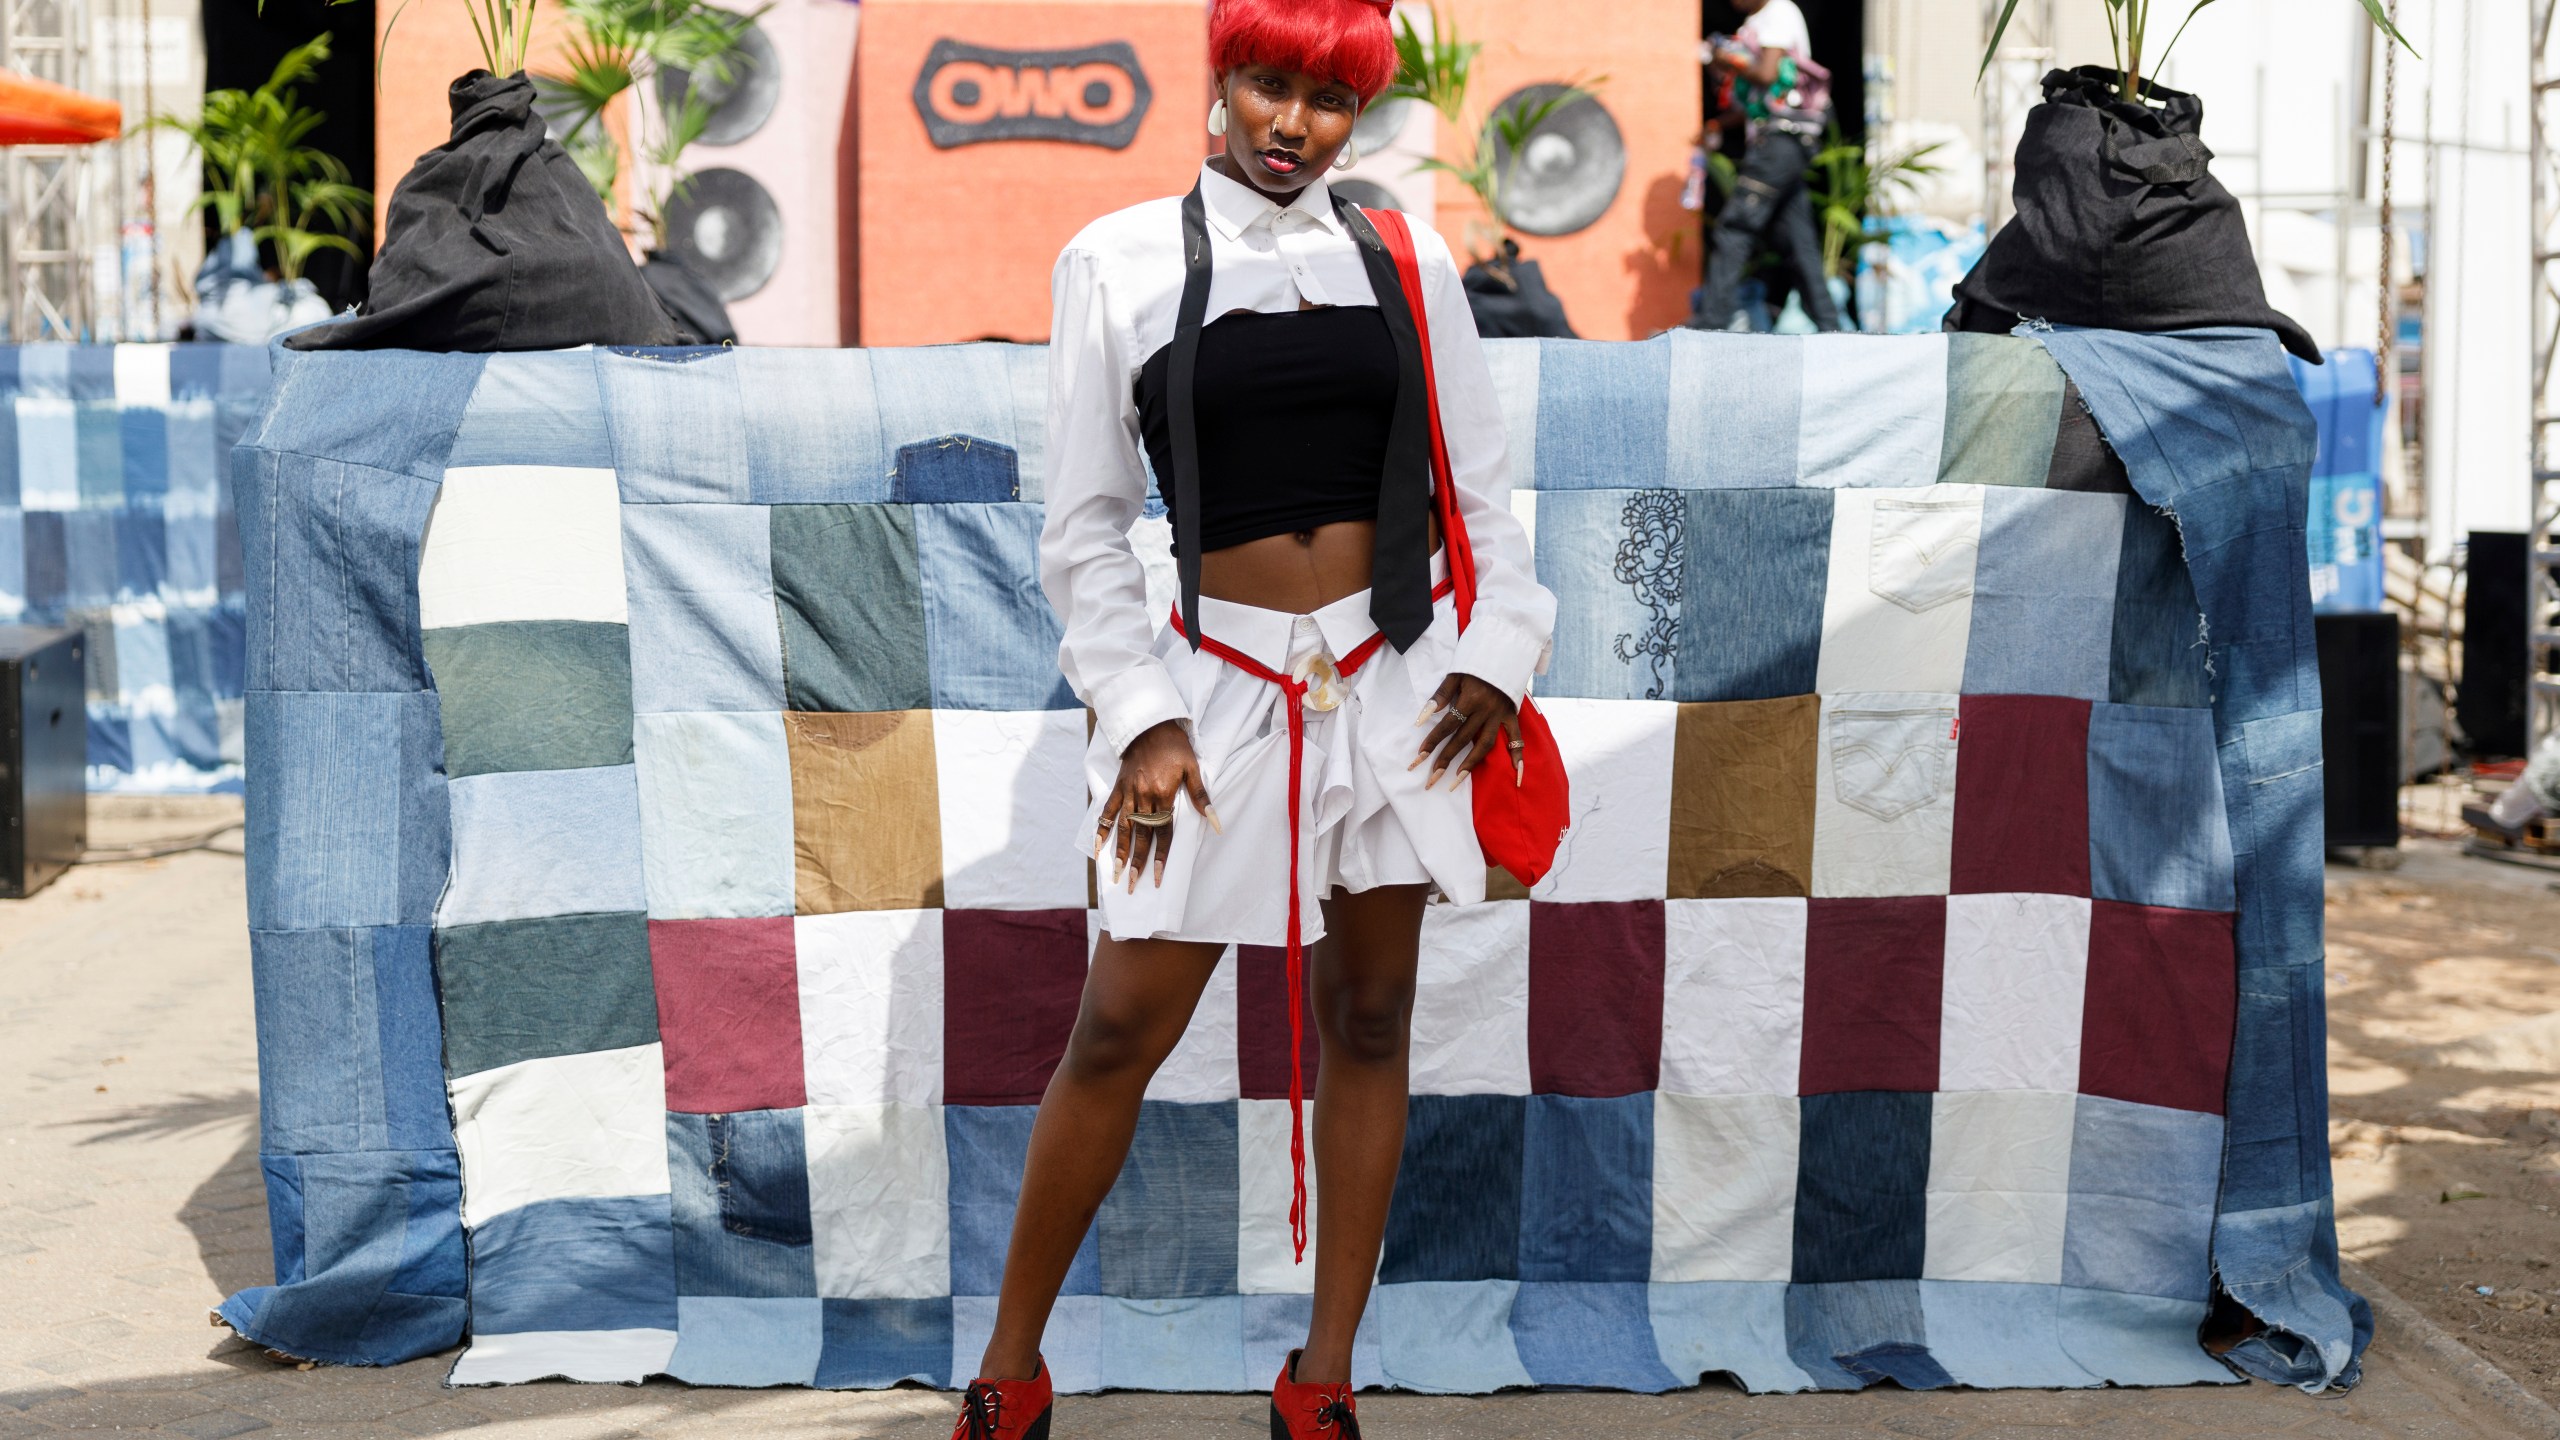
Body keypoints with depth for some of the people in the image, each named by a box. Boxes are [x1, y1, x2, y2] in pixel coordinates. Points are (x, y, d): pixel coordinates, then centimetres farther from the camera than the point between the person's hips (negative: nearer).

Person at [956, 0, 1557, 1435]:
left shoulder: (1409, 266, 6)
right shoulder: (1119, 263, 0)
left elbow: (1482, 492, 11)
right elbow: (1086, 527, 1)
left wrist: (1498, 652, -2)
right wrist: (1140, 715, -6)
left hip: (1394, 678, 3)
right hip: (1222, 687, -2)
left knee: (1369, 1019, 7)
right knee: (1122, 1029, -1)